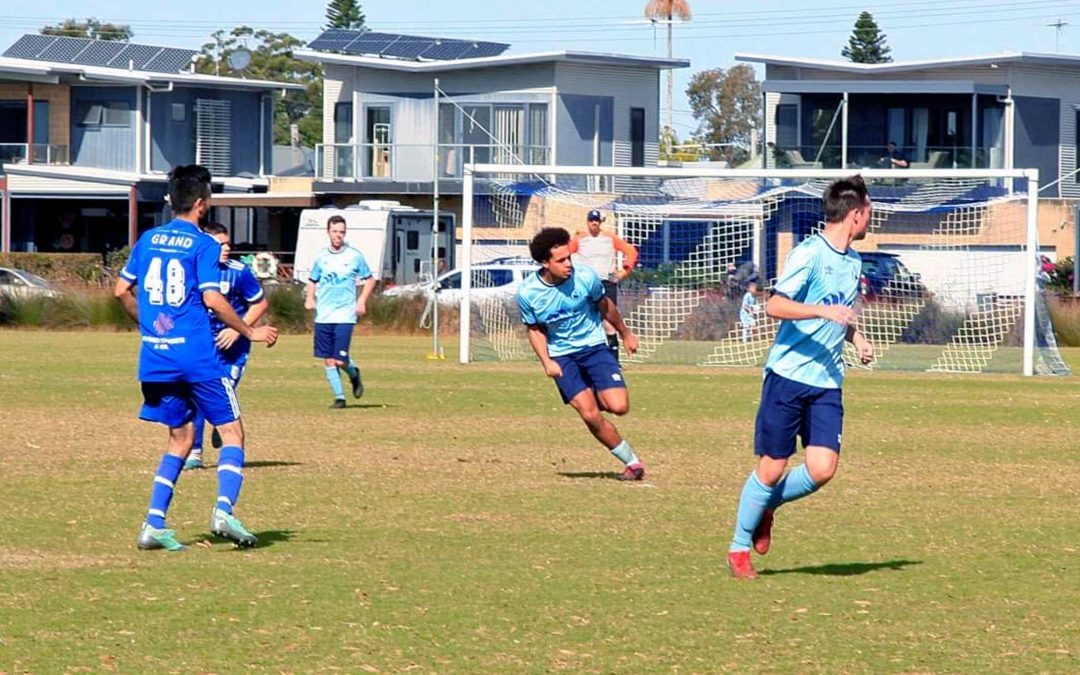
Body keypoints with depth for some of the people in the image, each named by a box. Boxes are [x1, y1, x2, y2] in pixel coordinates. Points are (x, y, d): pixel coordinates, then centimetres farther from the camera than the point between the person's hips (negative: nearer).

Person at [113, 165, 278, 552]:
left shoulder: (148, 240, 11)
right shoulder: (203, 245, -7)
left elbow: (122, 291, 14)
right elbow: (212, 299, -15)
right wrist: (249, 332, -5)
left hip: (155, 356, 6)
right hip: (196, 356, -6)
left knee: (180, 439, 16)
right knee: (231, 432, 3)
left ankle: (154, 524, 4)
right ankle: (223, 510, -17)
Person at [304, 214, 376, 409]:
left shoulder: (354, 256, 1)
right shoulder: (321, 257, 8)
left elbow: (369, 280, 10)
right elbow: (312, 281, 19)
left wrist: (362, 301, -3)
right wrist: (309, 298, 0)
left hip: (345, 314, -3)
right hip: (323, 315, 3)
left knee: (340, 359, -11)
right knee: (328, 360, 1)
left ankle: (354, 374, 21)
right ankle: (339, 396, 11)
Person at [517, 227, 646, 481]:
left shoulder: (585, 277, -16)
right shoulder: (527, 293, -15)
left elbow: (605, 306, 5)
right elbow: (534, 329, 3)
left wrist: (625, 333, 19)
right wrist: (546, 362, -11)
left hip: (593, 346, 0)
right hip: (561, 356, 0)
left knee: (618, 406, -16)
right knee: (589, 414, -15)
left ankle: (597, 397, 22)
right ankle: (632, 462, 0)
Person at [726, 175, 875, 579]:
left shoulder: (853, 262, 15)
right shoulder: (809, 254, -10)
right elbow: (775, 306, -17)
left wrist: (857, 339, 12)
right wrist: (825, 310, -27)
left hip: (827, 382, 6)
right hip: (788, 375, -6)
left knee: (821, 469, -8)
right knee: (772, 468, -1)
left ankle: (765, 507, 20)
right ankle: (739, 548, 15)